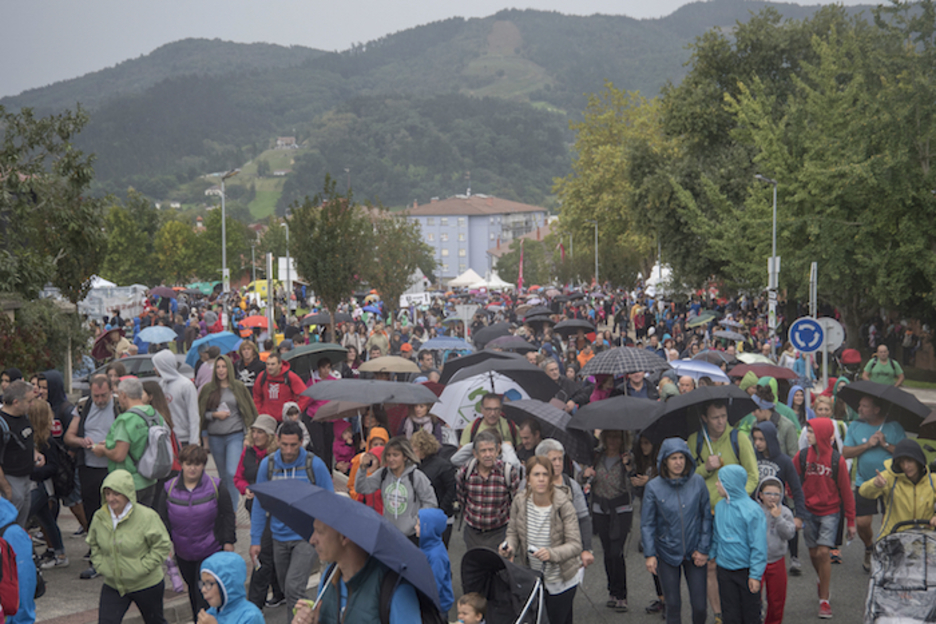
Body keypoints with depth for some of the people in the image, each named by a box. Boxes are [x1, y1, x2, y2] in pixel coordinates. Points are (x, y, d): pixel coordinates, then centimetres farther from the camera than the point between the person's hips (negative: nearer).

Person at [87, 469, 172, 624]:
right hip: (112, 585, 3)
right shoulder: (99, 517, -6)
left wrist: (141, 568, -19)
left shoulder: (147, 516, -20)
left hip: (146, 585, -3)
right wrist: (101, 566, -2)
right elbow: (93, 545, 12)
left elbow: (161, 546, -14)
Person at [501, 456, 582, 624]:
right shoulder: (520, 502, -11)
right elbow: (513, 532, 4)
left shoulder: (563, 505, -22)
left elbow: (575, 545, -22)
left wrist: (552, 553, -39)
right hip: (531, 577, 4)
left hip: (561, 579, -4)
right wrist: (509, 547, -18)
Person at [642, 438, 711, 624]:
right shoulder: (653, 487, -7)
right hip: (667, 553, -1)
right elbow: (647, 524, -3)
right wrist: (649, 554, -9)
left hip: (694, 553, 1)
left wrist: (703, 549, -1)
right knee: (673, 605, 6)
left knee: (699, 605, 3)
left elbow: (707, 517, 2)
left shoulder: (698, 482, -5)